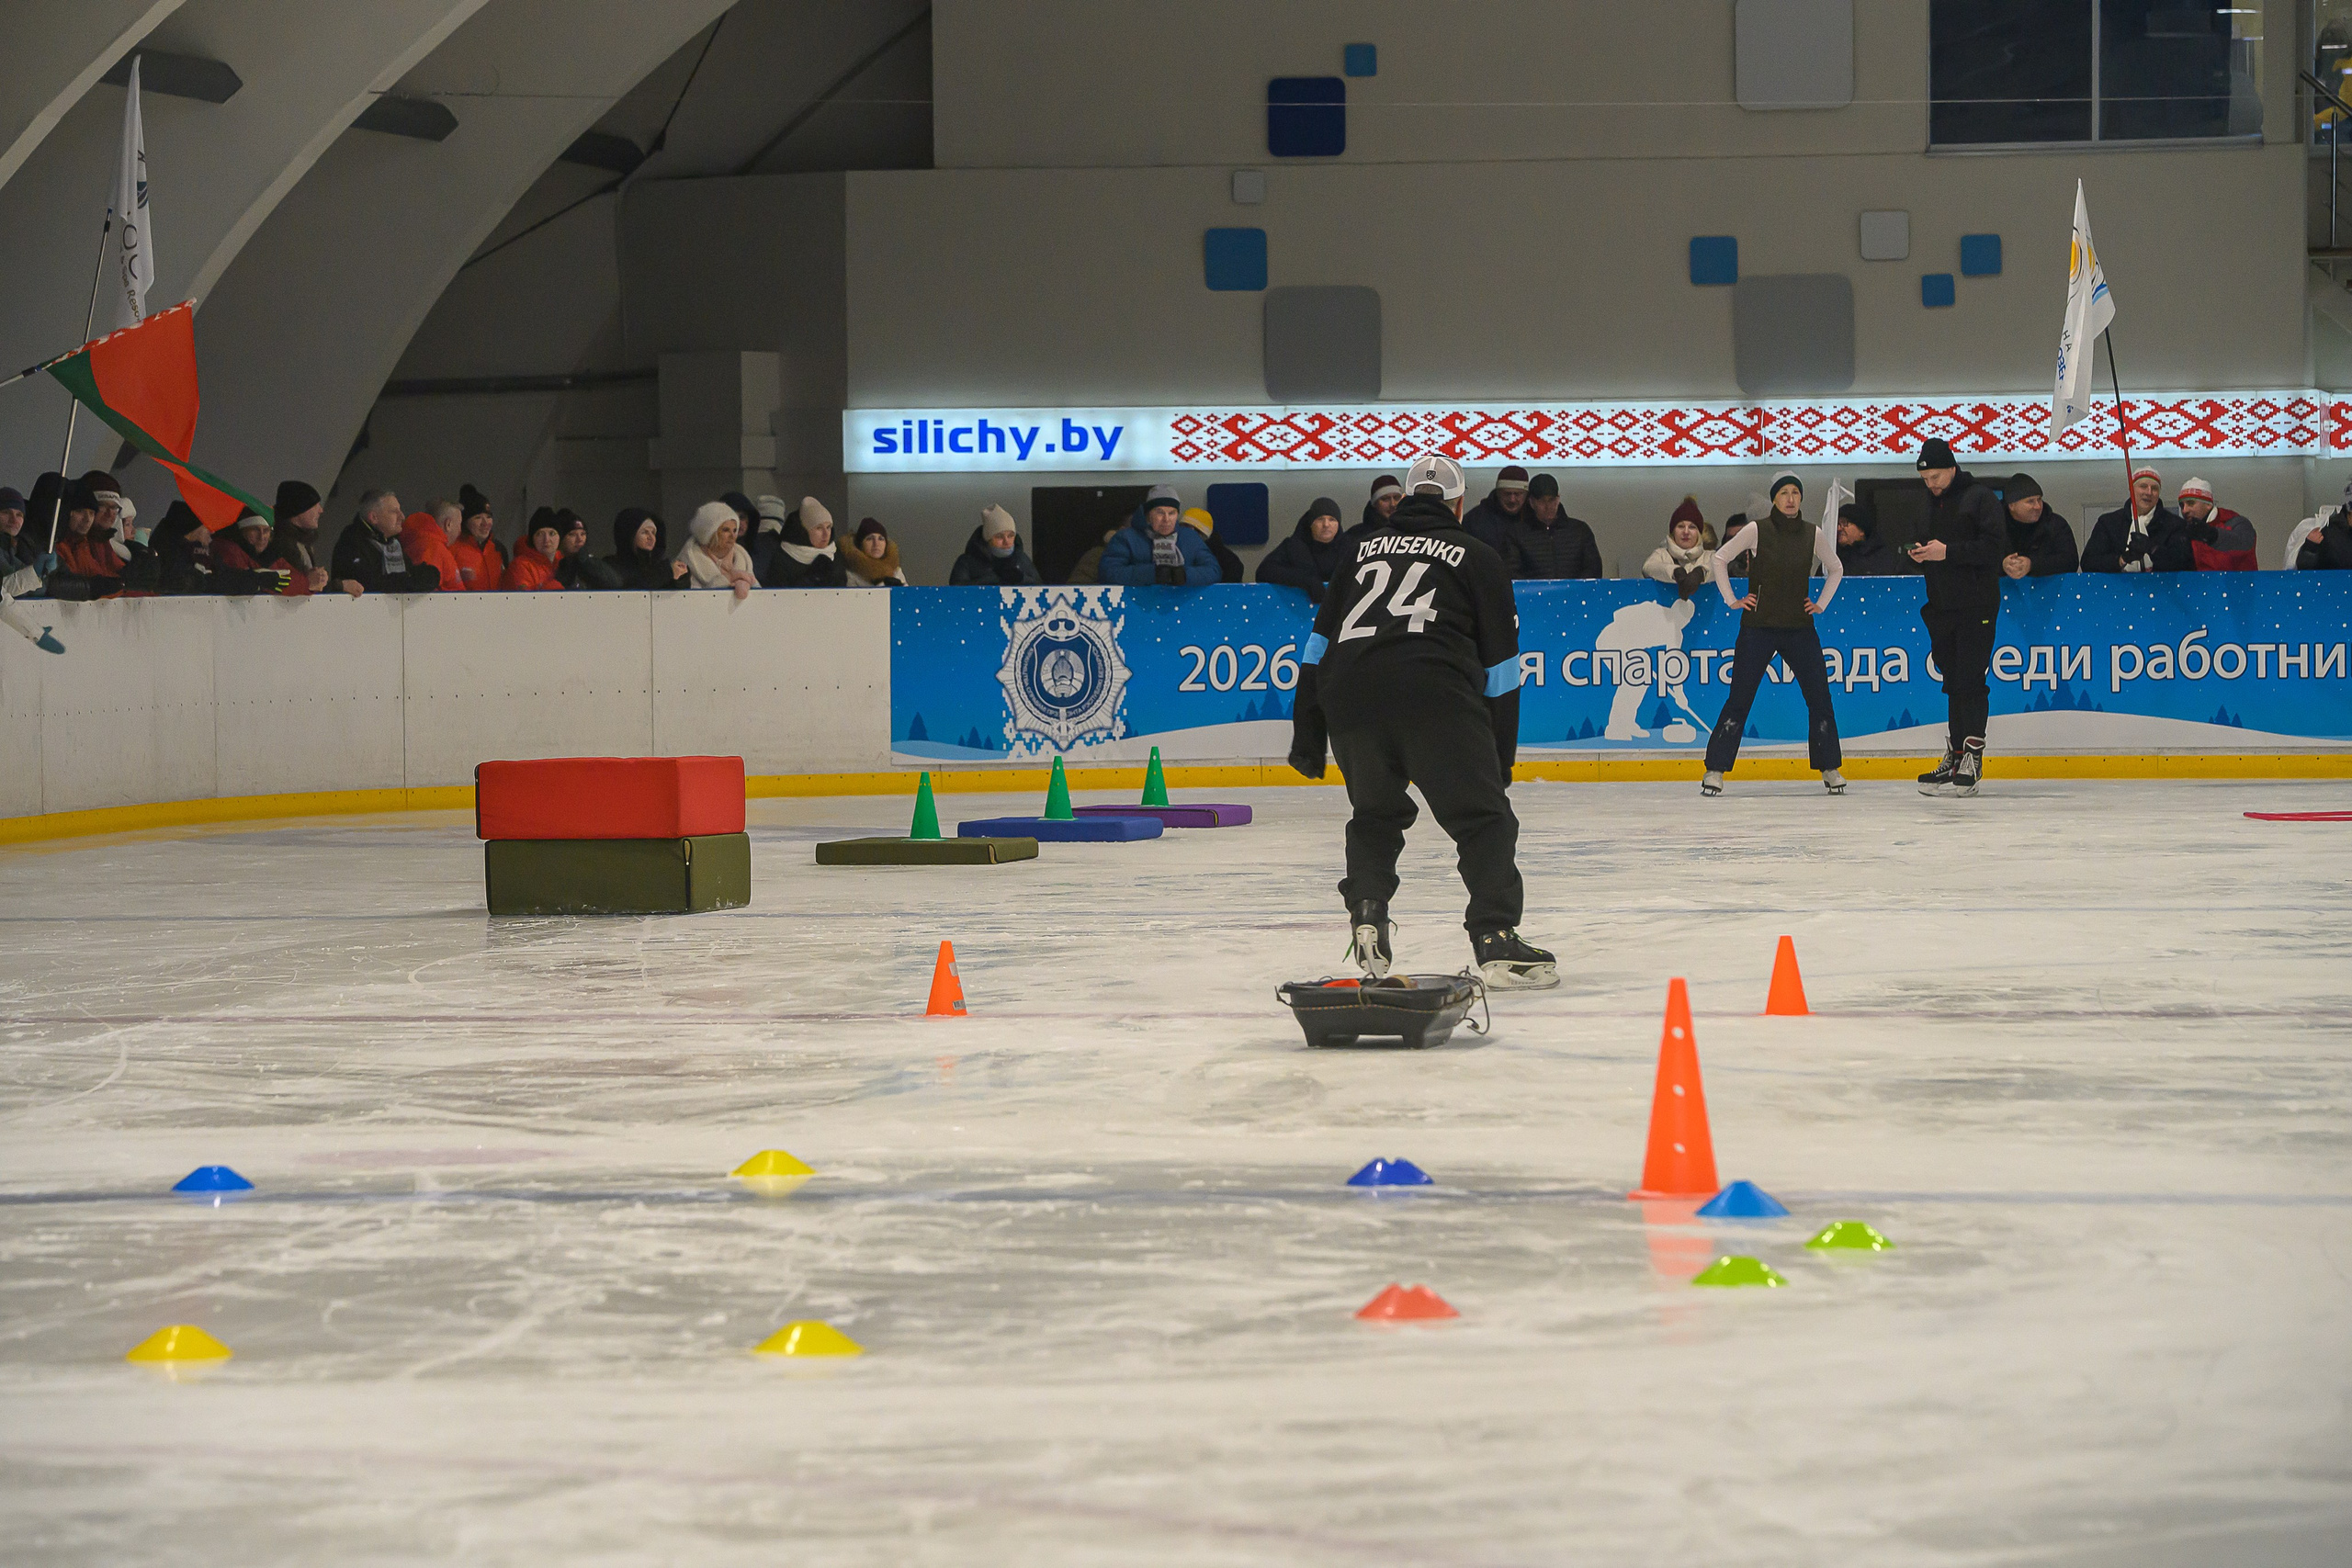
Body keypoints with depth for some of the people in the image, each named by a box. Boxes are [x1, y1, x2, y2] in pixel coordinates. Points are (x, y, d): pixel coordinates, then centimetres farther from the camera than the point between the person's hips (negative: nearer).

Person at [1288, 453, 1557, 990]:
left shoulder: (1364, 550, 29)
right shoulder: (1477, 556, 20)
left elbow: (1319, 642, 24)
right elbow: (1500, 669, 15)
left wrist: (1307, 735, 25)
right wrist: (1500, 760, 18)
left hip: (1349, 694, 4)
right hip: (1434, 695, -4)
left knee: (1376, 814, 27)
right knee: (1483, 820, 2)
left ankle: (1366, 912, 10)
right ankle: (1496, 940, -12)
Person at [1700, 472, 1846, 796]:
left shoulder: (1813, 535, 4)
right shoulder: (1757, 530, -5)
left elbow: (1835, 569, 21)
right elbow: (1720, 559, 3)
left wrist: (1821, 603, 11)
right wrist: (1731, 600, 0)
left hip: (1799, 628, 3)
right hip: (1758, 626, -3)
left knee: (1819, 696, -3)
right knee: (1740, 698, -4)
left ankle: (1829, 769, 9)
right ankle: (1715, 768, 2)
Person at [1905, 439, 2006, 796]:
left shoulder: (1980, 499, -5)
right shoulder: (1928, 505, 19)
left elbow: (1994, 546, -15)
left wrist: (1948, 551, -20)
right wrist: (1919, 554, 2)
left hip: (1975, 608, -7)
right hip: (1941, 606, 7)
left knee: (1970, 682, -11)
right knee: (1953, 683, 10)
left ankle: (1972, 759, -14)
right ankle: (1955, 755, 14)